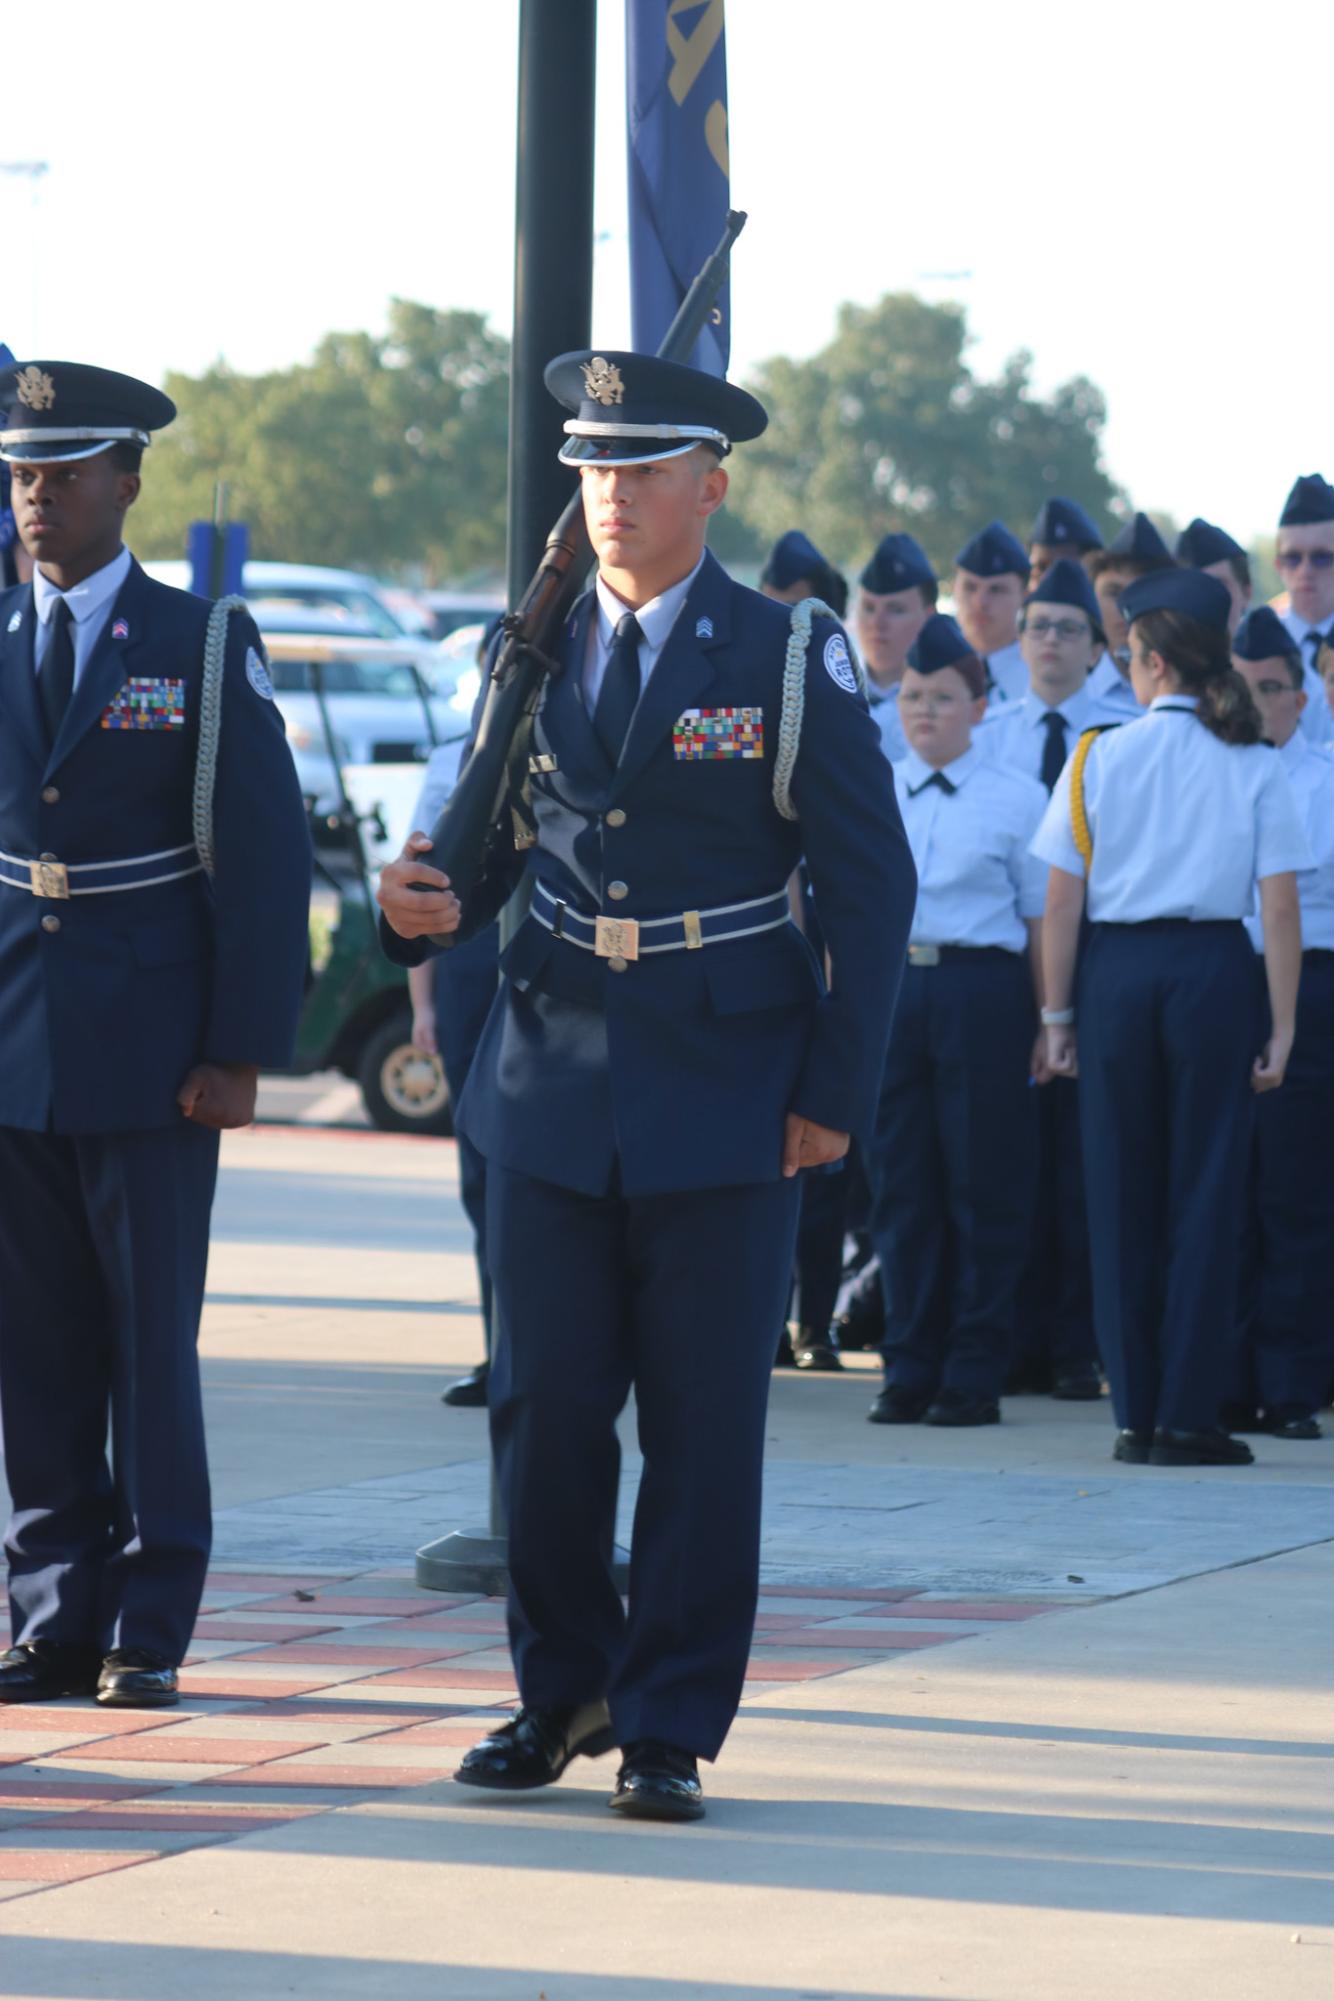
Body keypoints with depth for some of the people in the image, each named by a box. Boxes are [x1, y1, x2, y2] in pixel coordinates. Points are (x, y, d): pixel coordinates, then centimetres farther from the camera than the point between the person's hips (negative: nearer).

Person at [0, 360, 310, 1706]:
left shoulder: (203, 646, -1)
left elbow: (265, 856, -2)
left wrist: (240, 1051, -9)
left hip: (150, 1056, -3)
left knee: (151, 1340, 0)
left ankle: (150, 1628, 6)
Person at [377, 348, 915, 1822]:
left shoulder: (792, 665, -2)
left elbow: (872, 895, -1)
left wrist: (836, 1093, -6)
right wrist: (430, 904, -11)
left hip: (725, 1098, -3)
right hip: (551, 1084, 3)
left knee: (704, 1423, -1)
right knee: (542, 1408, 5)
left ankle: (668, 1729, 7)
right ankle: (562, 1689, 21)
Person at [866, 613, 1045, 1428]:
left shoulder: (1018, 799, 1)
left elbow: (1042, 918, 1)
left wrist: (1049, 1023, -2)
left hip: (981, 988, -3)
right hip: (889, 987, 3)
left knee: (984, 1187, 0)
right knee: (902, 1185, 6)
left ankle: (975, 1375, 6)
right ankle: (910, 1368, 13)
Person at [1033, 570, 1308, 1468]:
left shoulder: (1098, 757, 1)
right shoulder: (1255, 767, 0)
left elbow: (1062, 899, -1)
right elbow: (1281, 907, -5)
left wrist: (1057, 1013, 6)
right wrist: (1282, 1028, 0)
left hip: (1115, 970, 1)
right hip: (1213, 968, -1)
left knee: (1123, 1192, 8)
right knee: (1207, 1191, 2)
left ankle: (1136, 1412, 9)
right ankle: (1187, 1417, -2)